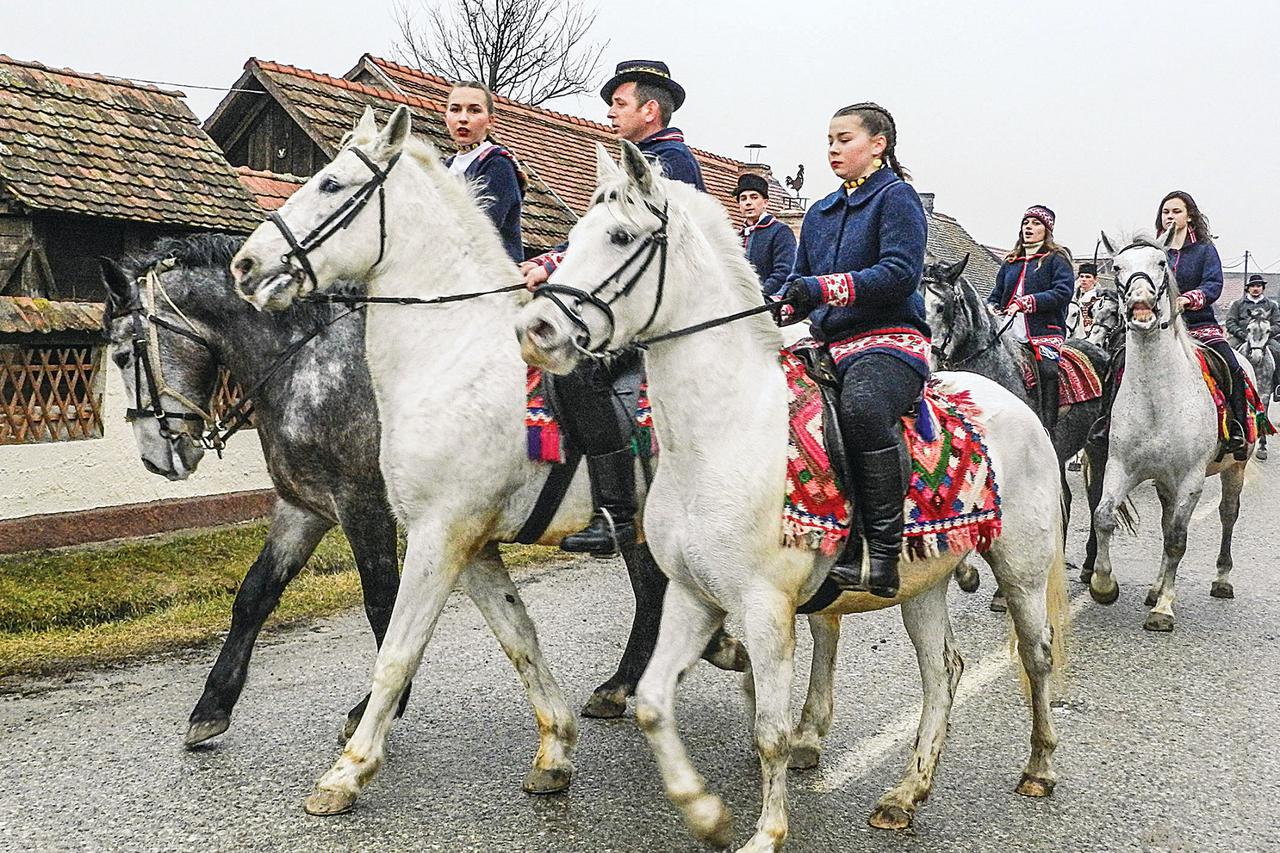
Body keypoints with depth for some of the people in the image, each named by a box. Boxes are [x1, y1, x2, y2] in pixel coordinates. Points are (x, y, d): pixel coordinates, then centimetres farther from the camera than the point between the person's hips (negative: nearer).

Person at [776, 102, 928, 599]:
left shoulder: (896, 198, 2)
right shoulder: (820, 213, 24)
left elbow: (900, 272, -12)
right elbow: (800, 280, 27)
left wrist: (824, 288, -22)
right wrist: (777, 311, 3)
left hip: (888, 339, -7)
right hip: (830, 344, 8)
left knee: (862, 405, -39)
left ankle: (883, 553, -33)